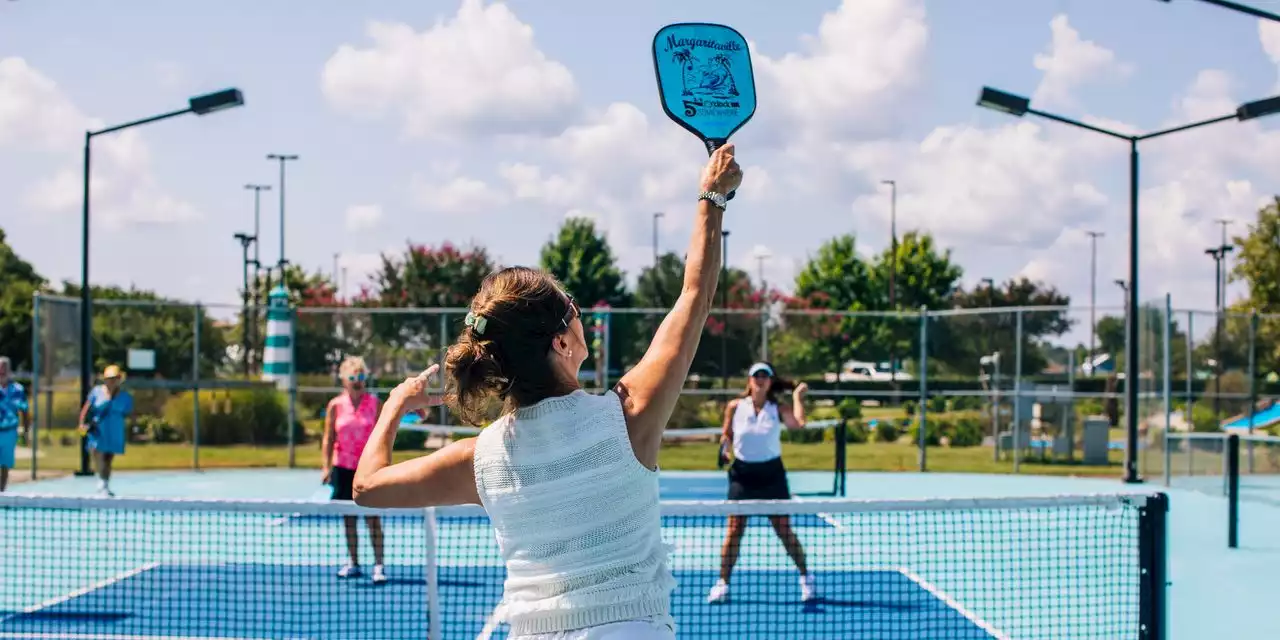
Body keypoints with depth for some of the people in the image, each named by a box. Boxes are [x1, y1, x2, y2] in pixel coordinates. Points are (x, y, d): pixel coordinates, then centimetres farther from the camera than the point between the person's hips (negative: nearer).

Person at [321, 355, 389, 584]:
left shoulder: (374, 403, 0)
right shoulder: (335, 406, 2)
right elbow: (328, 439, 4)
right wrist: (327, 467, -2)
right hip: (343, 468, 2)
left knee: (372, 517, -6)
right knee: (349, 518, 7)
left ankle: (378, 565, -6)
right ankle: (353, 564, 16)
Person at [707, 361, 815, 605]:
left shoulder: (778, 410, -4)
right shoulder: (735, 407, 0)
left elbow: (799, 422, -22)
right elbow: (727, 437, 9)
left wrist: (797, 395, -13)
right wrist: (725, 441, -13)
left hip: (771, 473, -1)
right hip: (743, 473, 1)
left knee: (784, 530, 3)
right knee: (734, 530, -2)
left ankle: (805, 578, 20)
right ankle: (722, 583, 5)